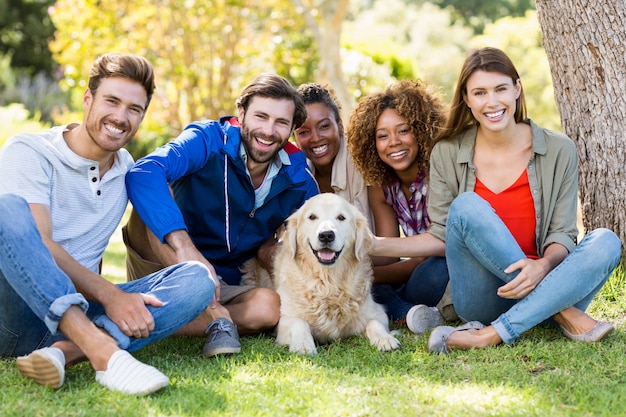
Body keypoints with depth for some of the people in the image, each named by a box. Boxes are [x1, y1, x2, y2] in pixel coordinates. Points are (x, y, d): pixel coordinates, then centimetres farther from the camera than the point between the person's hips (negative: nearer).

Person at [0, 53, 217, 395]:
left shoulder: (127, 169, 15)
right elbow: (39, 245, -17)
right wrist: (109, 295, -28)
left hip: (81, 310, 5)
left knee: (197, 280, -17)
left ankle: (64, 352, -36)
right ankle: (102, 349, -42)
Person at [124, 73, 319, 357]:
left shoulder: (298, 180, -1)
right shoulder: (210, 140, -14)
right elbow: (143, 174, -32)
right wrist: (184, 245, -46)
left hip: (225, 288, 3)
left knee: (269, 305, -28)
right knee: (150, 206, -30)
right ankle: (218, 317, -31)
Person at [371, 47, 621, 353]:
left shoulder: (559, 151, -1)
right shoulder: (447, 155, 1)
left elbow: (562, 235, -1)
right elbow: (443, 237, 1)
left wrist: (543, 265, -24)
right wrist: (370, 246, -11)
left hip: (542, 281, 1)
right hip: (482, 302, -1)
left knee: (606, 243, -25)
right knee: (467, 207, -25)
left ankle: (494, 334, -29)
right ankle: (563, 315, -23)